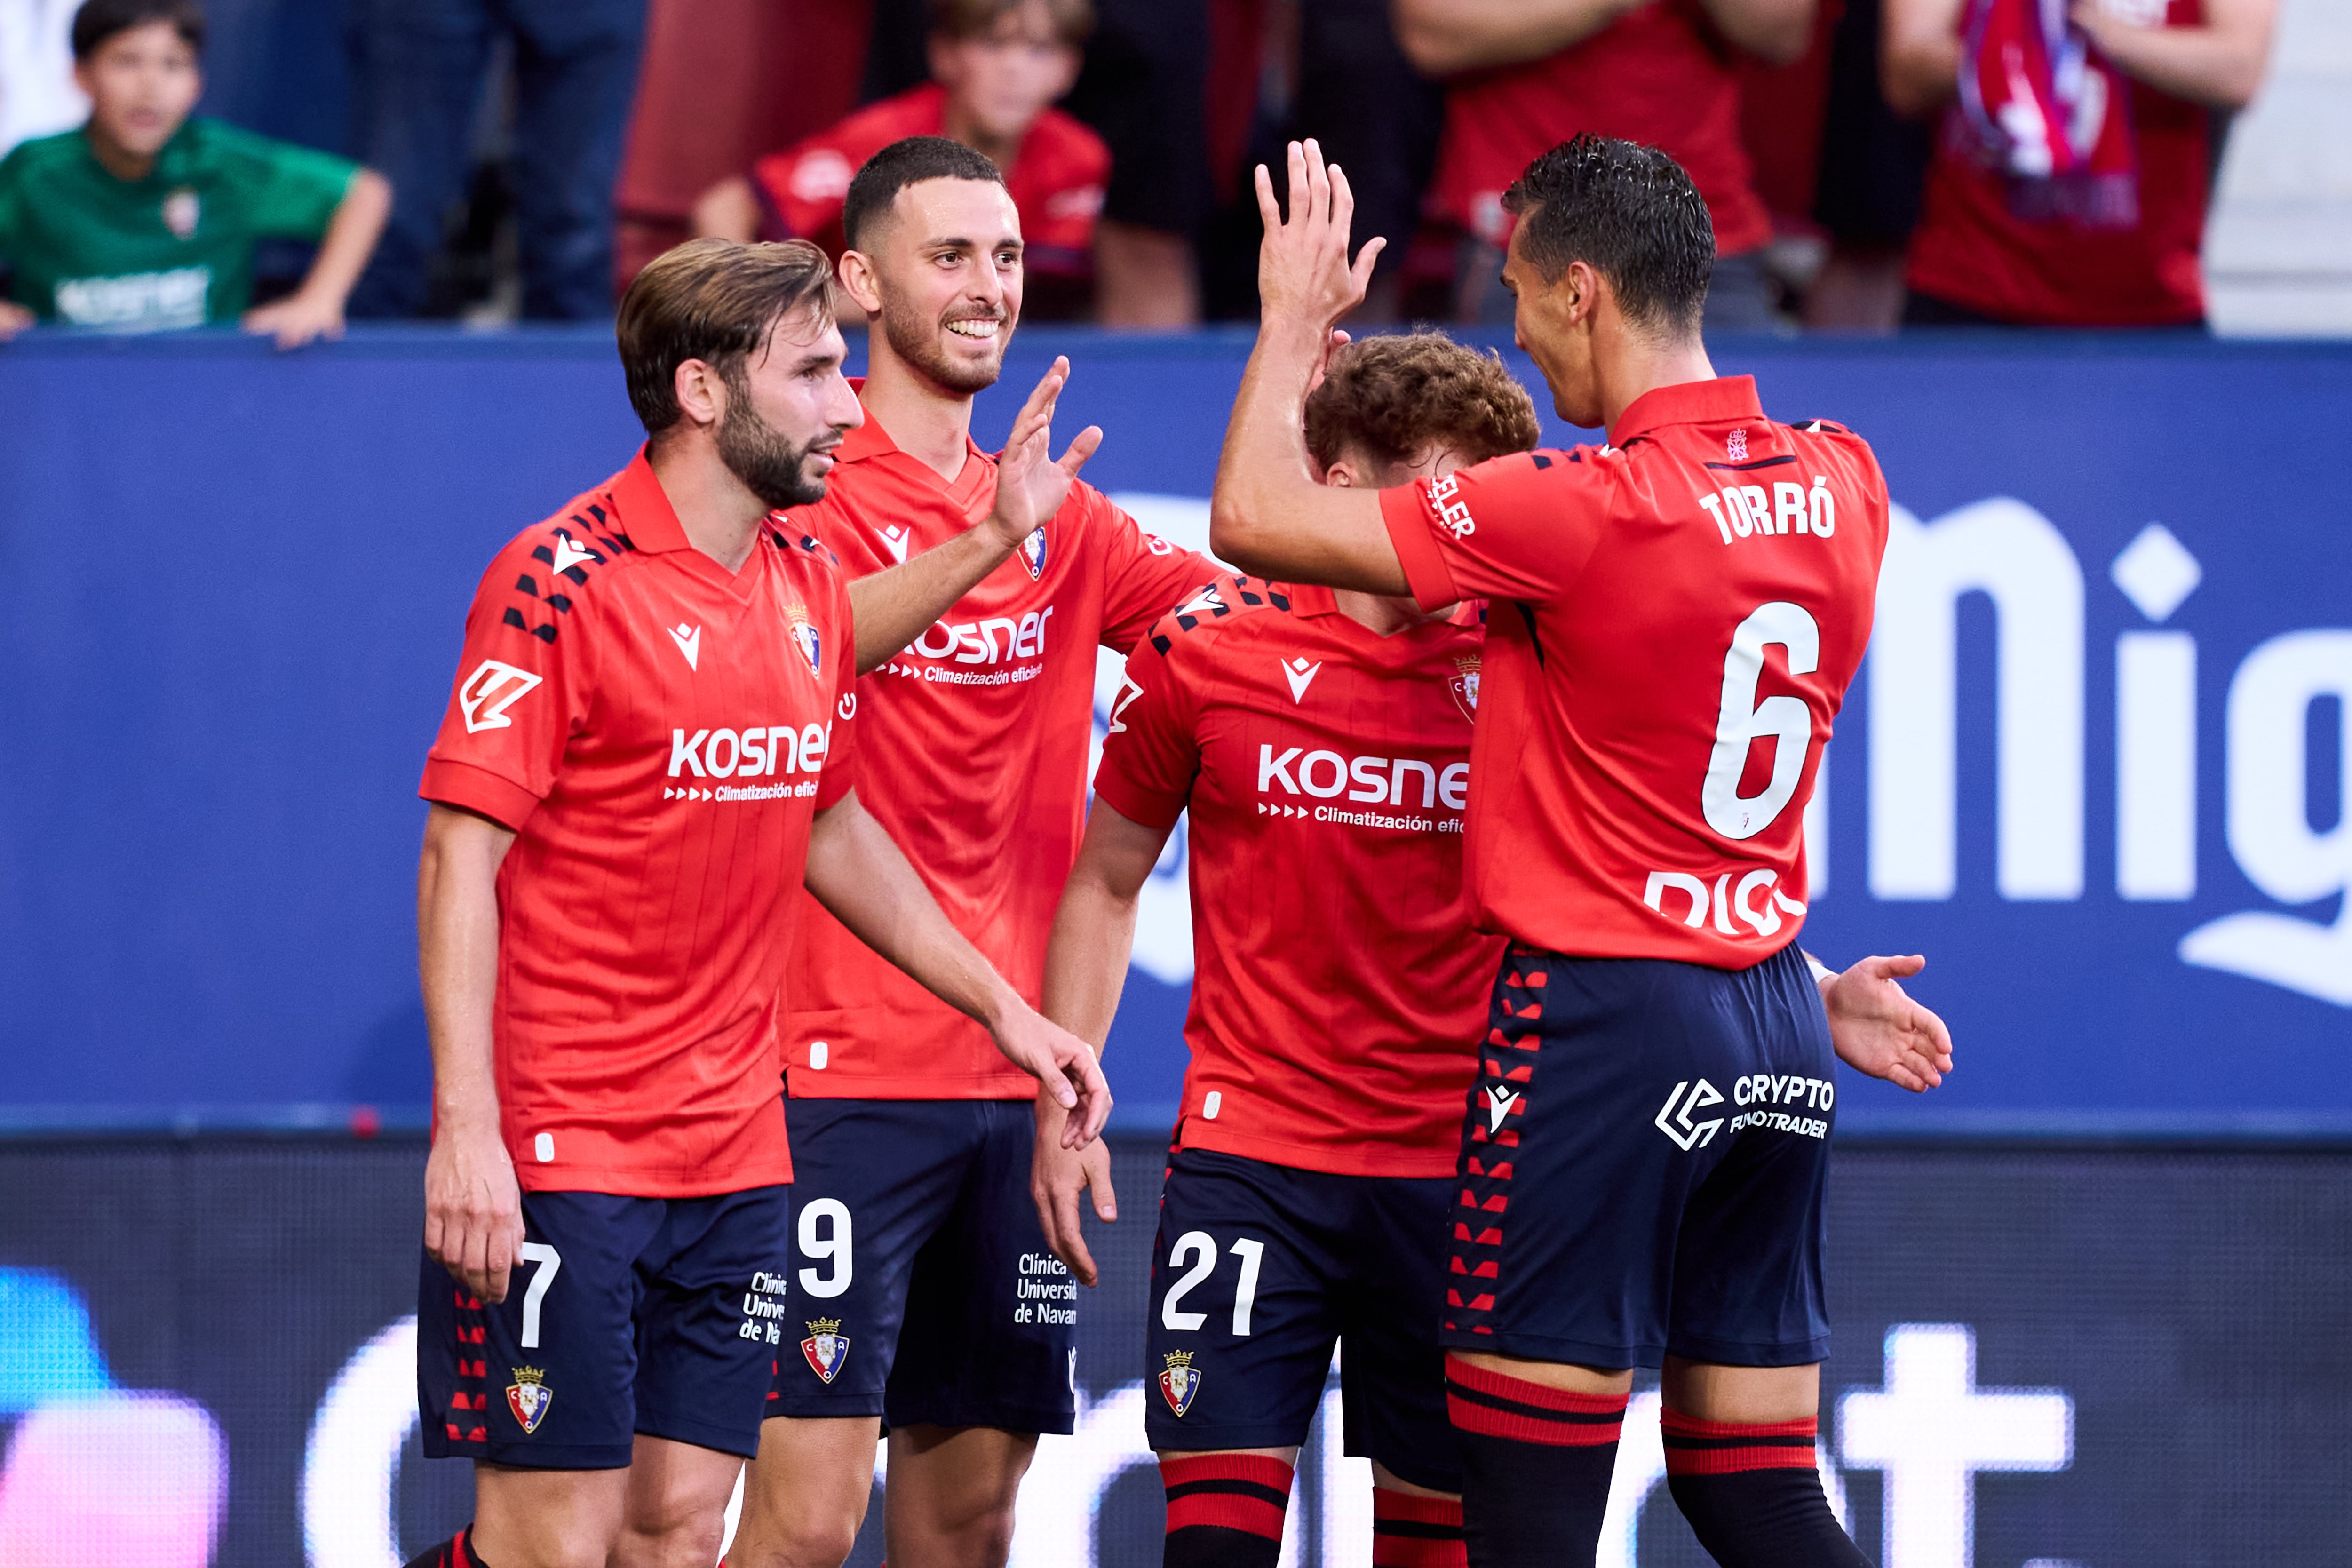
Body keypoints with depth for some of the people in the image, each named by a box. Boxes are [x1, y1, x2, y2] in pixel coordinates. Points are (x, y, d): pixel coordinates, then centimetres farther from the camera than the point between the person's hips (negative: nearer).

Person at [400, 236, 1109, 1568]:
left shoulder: (809, 584, 10)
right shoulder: (564, 583, -12)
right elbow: (462, 859, -14)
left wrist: (1000, 1004, 24)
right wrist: (467, 1131, -21)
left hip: (739, 1156, 7)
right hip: (560, 1154, -7)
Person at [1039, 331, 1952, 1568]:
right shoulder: (1204, 650, -3)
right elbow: (1107, 883, 10)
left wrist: (1811, 1000, -3)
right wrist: (1063, 1105, 5)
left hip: (1463, 1174, 1)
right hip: (1251, 1159, -1)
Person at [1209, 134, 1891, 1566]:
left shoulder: (1589, 512, -17)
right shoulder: (1842, 484, 4)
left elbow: (1256, 518, -14)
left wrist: (1295, 316, 3)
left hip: (1600, 1018, -7)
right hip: (1780, 1034, 7)